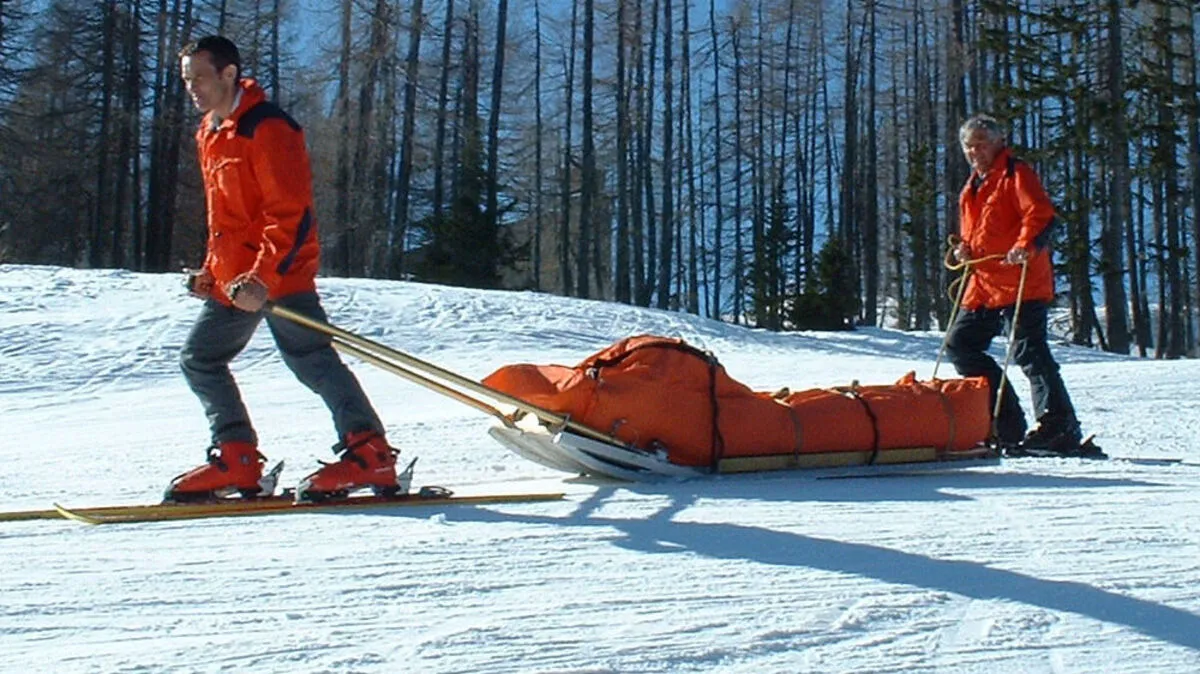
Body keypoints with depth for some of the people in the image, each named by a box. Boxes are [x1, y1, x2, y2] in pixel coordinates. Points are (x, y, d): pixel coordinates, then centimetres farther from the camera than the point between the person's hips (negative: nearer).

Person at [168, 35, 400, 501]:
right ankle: (236, 458, 15)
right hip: (234, 280, 10)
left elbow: (292, 213, -19)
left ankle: (368, 451, -11)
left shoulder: (266, 128, -13)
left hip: (280, 275, -10)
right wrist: (212, 270, 17)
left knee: (311, 360, -14)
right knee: (199, 360, 12)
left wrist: (264, 276, -26)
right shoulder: (210, 134, 17)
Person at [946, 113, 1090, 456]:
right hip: (983, 284, 9)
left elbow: (1040, 215, -16)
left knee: (1029, 352, -13)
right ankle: (1007, 425, 10)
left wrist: (1026, 246, -34)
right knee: (959, 344, 8)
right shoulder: (972, 188, 22)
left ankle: (1058, 429, -11)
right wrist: (963, 248, 10)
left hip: (1021, 281, -9)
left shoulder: (1016, 174, -3)